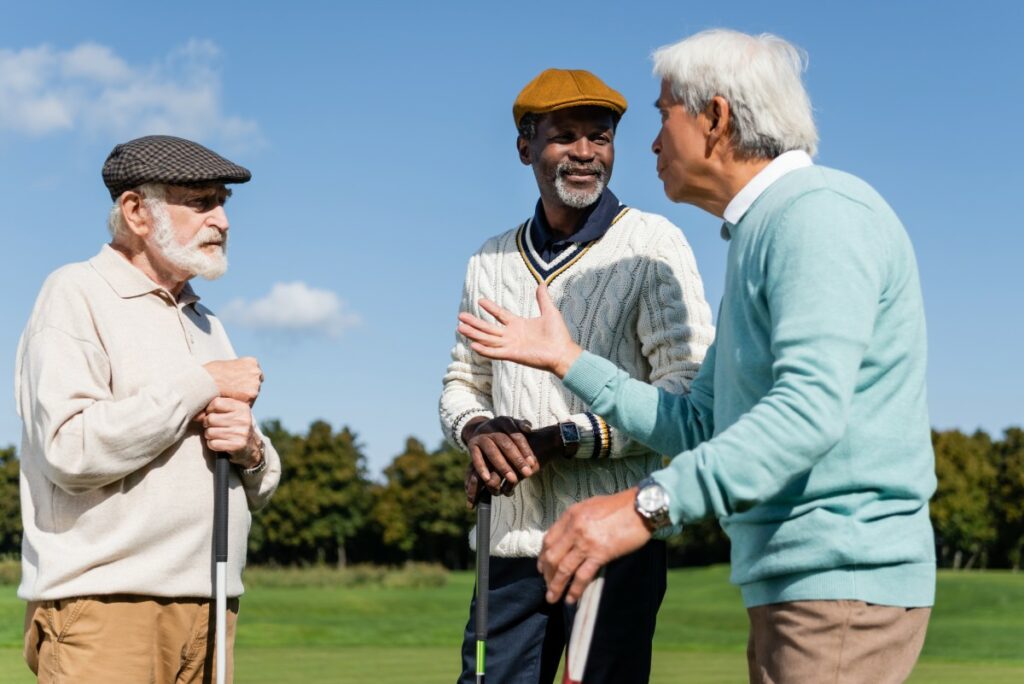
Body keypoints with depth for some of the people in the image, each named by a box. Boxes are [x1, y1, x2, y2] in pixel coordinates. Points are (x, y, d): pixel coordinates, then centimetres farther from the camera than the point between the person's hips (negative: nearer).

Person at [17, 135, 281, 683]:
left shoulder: (206, 323, 22)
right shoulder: (77, 294, -1)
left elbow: (259, 489, 22)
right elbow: (71, 449, -17)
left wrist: (250, 449, -2)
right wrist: (200, 386, -10)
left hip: (208, 607, 7)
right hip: (102, 607, -7)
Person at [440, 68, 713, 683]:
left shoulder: (652, 246, -2)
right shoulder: (491, 263, 14)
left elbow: (688, 393, -10)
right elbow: (463, 381, 20)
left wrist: (557, 439, -15)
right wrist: (478, 431, -4)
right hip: (512, 541, 4)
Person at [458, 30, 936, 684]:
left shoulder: (819, 212, -12)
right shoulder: (757, 241, 21)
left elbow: (810, 410, -26)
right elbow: (698, 427, 21)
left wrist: (648, 504, -32)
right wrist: (568, 360, 20)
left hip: (843, 581, -10)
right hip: (791, 583, 10)